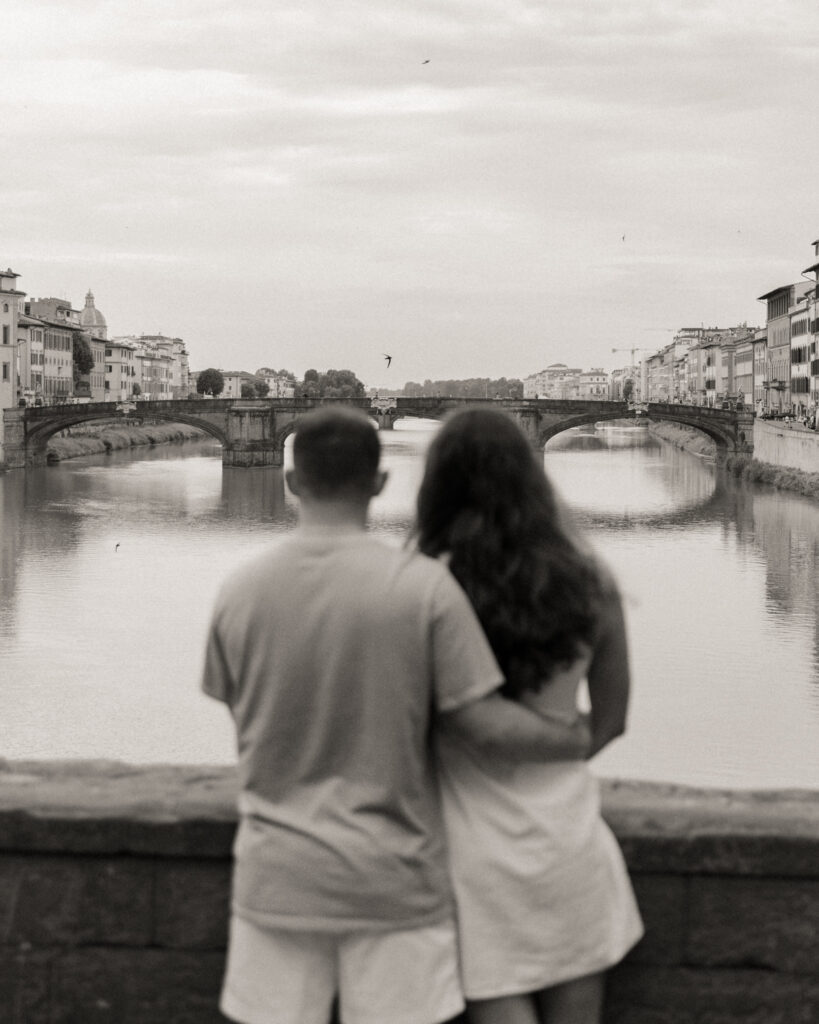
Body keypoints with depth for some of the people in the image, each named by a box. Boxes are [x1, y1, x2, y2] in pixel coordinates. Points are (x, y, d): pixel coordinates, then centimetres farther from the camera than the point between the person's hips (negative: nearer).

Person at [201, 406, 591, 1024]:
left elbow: (245, 720, 7)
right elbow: (488, 728, -12)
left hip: (276, 877, 2)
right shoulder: (424, 586, -13)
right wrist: (580, 741, 4)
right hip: (392, 879, -2)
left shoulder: (239, 592, -4)